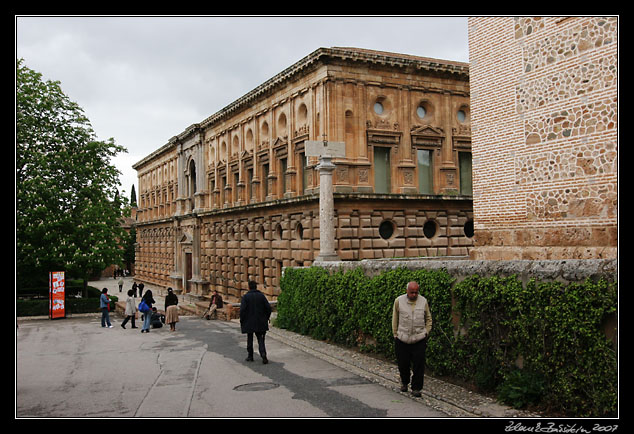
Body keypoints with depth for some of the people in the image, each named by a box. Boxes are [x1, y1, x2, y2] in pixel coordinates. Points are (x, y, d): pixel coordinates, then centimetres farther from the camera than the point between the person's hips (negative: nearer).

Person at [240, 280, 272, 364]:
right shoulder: (261, 296, 0)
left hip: (249, 322, -2)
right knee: (260, 340, 5)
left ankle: (250, 356, 20)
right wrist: (266, 318, 10)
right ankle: (263, 354, -15)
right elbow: (268, 308, -3)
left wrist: (241, 321, -4)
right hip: (261, 323, 2)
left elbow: (242, 309, -15)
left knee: (249, 340, 14)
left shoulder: (245, 297, -8)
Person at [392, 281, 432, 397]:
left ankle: (416, 388, 10)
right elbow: (395, 319, 8)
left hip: (419, 339, 0)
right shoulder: (399, 301, -1)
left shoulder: (423, 301, 2)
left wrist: (426, 332, 7)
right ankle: (404, 382, 33)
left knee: (418, 365, -3)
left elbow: (428, 318, 15)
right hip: (402, 339, 0)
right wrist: (395, 334, 7)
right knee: (403, 364, 8)